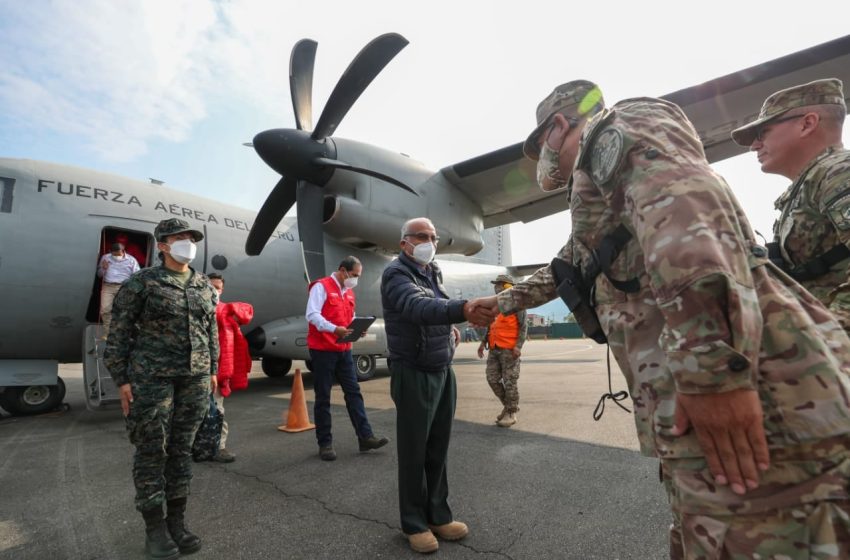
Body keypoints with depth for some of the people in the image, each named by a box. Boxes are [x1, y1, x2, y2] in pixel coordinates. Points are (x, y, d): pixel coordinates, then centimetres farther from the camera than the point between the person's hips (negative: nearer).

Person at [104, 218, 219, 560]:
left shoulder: (204, 286, 9)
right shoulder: (141, 282, -4)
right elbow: (119, 332, -3)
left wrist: (212, 370, 11)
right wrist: (121, 379, -7)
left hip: (194, 378, 4)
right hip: (151, 377, -4)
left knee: (182, 448, 10)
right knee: (151, 450, 4)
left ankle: (177, 522, 23)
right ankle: (154, 528, 20)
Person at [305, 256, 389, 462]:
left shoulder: (349, 292, 16)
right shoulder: (321, 287, -7)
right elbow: (312, 314, -18)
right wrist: (334, 329, -32)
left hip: (344, 350, 7)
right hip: (322, 350, -7)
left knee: (353, 392, 5)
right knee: (323, 398, 2)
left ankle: (365, 437, 9)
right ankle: (325, 443, 12)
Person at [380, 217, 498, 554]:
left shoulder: (434, 272, 11)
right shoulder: (396, 274, -15)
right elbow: (419, 307, -36)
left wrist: (450, 326, 6)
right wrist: (463, 310, -52)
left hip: (443, 371, 7)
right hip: (413, 374, -7)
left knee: (439, 449, 14)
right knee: (414, 452, 5)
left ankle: (438, 515, 29)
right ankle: (415, 523, 22)